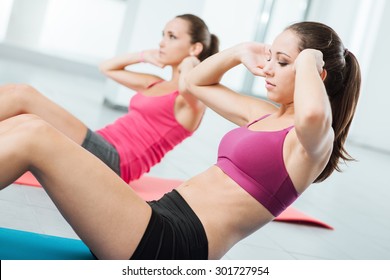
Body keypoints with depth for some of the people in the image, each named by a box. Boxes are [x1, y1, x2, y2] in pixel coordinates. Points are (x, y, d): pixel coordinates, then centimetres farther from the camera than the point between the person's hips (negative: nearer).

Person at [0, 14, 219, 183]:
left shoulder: (192, 101, -3)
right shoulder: (155, 84, 22)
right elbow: (107, 68, 34)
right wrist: (143, 56, 19)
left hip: (114, 160, -9)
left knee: (23, 96, -18)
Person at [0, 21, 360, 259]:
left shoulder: (312, 141, -5)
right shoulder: (265, 115, 20)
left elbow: (313, 114, -33)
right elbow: (195, 82, 33)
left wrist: (309, 59, -12)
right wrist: (240, 52, 16)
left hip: (175, 245, -9)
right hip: (163, 213, 9)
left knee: (34, 138, -21)